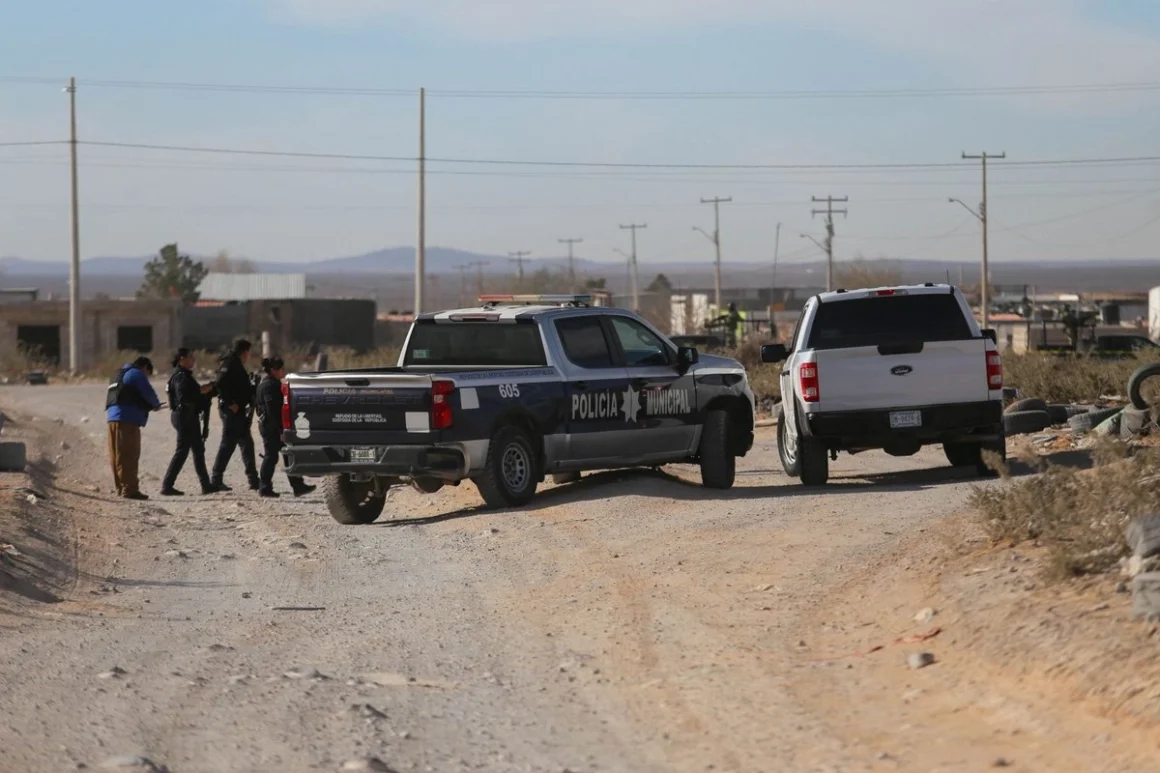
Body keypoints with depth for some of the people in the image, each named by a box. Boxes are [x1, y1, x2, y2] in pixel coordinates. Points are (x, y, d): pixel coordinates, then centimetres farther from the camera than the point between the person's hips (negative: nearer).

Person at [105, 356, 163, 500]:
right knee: (129, 456, -10)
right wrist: (156, 405, 14)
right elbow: (148, 394, -6)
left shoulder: (120, 375, 28)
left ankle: (121, 488, 14)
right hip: (127, 419, -9)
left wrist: (149, 406, 22)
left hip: (113, 418, 9)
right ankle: (129, 489, -12)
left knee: (118, 456, 10)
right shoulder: (137, 374, -1)